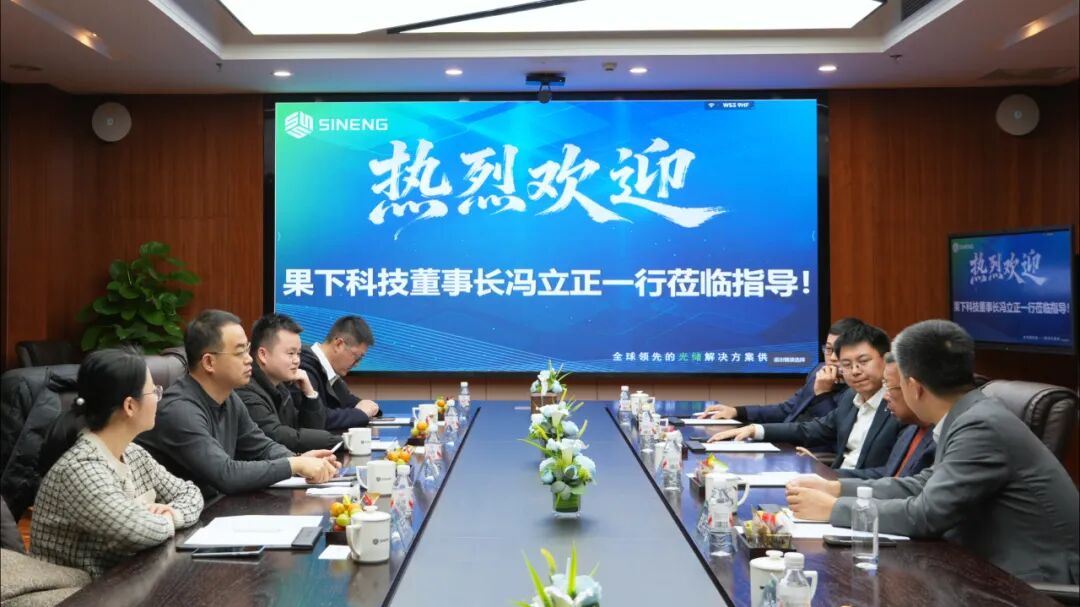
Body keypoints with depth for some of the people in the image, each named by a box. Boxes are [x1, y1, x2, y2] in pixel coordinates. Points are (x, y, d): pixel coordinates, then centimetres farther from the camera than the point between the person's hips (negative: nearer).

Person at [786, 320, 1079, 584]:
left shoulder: (983, 427, -23)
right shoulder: (972, 416, 5)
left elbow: (925, 514, -24)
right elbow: (923, 486, 11)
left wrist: (832, 508, -15)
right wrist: (836, 488, 5)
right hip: (999, 570, 8)